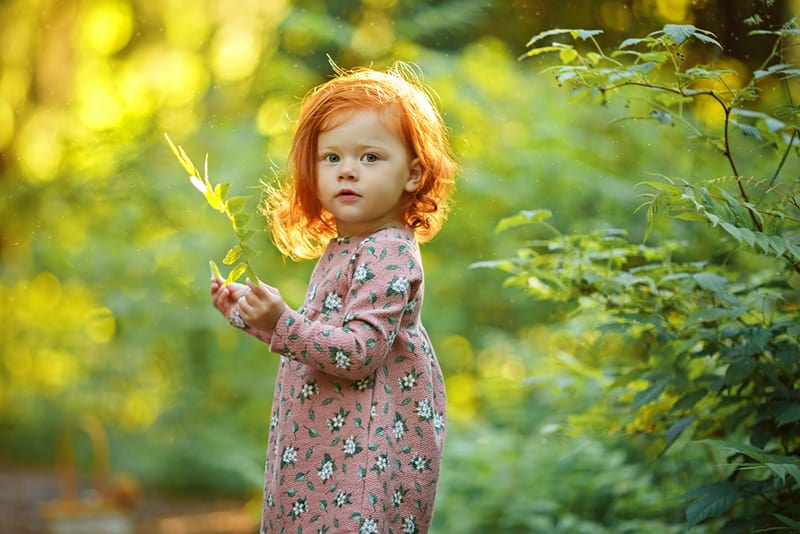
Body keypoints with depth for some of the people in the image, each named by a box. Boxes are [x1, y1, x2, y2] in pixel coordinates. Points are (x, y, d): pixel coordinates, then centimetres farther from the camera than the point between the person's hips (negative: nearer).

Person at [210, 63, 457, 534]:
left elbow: (359, 353, -25)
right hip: (328, 440, 10)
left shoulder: (388, 255, -18)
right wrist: (251, 312, 20)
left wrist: (282, 325, -32)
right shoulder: (343, 247, 13)